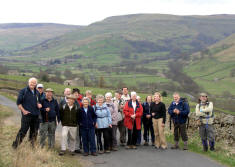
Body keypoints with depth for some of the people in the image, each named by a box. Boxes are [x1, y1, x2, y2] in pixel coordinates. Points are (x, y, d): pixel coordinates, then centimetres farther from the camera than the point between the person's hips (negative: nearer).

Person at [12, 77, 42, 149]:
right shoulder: (23, 91, -3)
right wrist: (23, 110, -11)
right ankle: (15, 145, 3)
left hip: (36, 115, 5)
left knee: (34, 132, 10)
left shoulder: (37, 92, 12)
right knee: (23, 131, -8)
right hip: (27, 114, -5)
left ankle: (32, 146, 23)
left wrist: (39, 104, 2)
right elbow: (18, 102, -3)